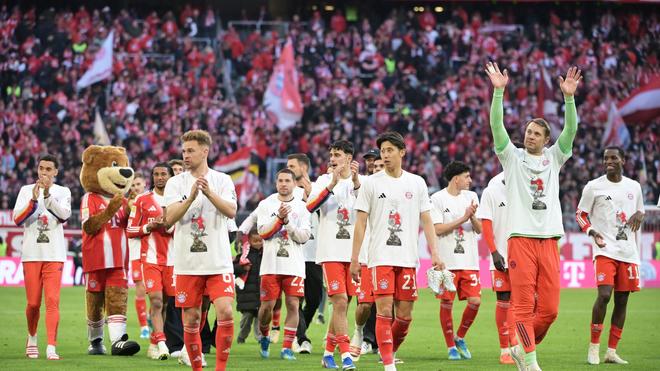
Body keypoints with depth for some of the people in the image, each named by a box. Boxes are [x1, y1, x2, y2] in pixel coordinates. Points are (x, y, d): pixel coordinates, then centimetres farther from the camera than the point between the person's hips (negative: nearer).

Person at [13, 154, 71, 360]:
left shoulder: (62, 192, 8)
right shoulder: (26, 190, 10)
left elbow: (64, 215, -10)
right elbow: (17, 219, -2)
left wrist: (48, 196, -22)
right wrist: (33, 200, -15)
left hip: (54, 254, -1)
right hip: (31, 254, 1)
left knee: (52, 301, -10)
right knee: (33, 303, 2)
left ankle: (51, 347, -12)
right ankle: (32, 338, 27)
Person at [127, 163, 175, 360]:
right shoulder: (142, 200, 6)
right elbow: (130, 230, 6)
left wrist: (170, 227, -9)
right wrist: (150, 227, -11)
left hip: (172, 258, 2)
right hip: (150, 257, -2)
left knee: (163, 302, 5)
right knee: (156, 301, -14)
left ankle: (154, 343, 17)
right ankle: (161, 344, -21)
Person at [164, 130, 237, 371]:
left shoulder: (222, 180, 5)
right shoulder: (176, 183, 5)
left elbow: (231, 211, -10)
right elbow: (169, 218, -8)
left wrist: (209, 192, -25)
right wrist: (191, 197, -23)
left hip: (218, 261, -1)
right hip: (187, 263, 1)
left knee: (225, 312, -14)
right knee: (191, 320, 3)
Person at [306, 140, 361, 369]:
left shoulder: (361, 181, 6)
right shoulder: (324, 180, 3)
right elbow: (310, 207, -12)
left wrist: (356, 182, -24)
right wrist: (332, 185, -22)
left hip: (354, 253, 3)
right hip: (331, 252, -2)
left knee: (343, 304, 8)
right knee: (340, 302, -12)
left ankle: (328, 352, 21)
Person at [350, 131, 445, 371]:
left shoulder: (417, 183, 9)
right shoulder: (371, 183, 3)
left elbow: (426, 221, 11)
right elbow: (361, 223, 3)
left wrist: (434, 254, 1)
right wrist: (354, 259, -2)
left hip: (408, 259, 2)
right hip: (381, 258, -2)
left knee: (405, 315, 2)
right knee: (384, 311, -11)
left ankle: (389, 351, 25)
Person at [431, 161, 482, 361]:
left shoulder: (471, 196, 12)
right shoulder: (437, 199, -2)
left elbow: (479, 229, 9)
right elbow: (437, 229, -10)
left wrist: (473, 217, -12)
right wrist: (463, 218, -14)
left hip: (470, 260, 4)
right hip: (447, 261, -4)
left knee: (475, 301, -5)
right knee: (447, 303, -2)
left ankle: (460, 337, 17)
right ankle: (451, 346, 11)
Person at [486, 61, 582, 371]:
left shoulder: (553, 158, 14)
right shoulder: (513, 157, 8)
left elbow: (571, 130, 1)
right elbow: (497, 126, -5)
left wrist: (569, 97, -14)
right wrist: (498, 91, -17)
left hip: (549, 240, 3)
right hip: (521, 238, -3)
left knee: (549, 309, 1)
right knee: (524, 305, -6)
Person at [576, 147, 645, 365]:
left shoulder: (634, 187, 11)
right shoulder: (594, 187, 0)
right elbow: (580, 214, 5)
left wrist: (639, 214, -1)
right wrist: (592, 232, -13)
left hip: (628, 252, 4)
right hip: (605, 250, -4)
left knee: (622, 300, 4)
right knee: (604, 294, -19)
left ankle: (611, 351, 11)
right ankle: (594, 346, -6)